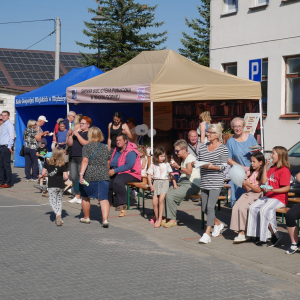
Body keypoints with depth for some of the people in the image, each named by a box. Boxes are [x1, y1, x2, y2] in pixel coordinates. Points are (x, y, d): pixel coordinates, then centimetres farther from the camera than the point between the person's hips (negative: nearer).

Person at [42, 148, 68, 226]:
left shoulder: (47, 163, -1)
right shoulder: (62, 166, -4)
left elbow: (43, 174, 0)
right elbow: (66, 177, -9)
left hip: (52, 186, -1)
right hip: (61, 186, 1)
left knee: (52, 201, 2)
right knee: (59, 200, 16)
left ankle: (57, 213, -25)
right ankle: (59, 218, 10)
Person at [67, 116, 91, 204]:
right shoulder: (78, 132, 22)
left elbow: (85, 143, -18)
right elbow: (70, 144, 19)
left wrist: (77, 135, -15)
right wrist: (70, 135, 5)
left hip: (83, 158, -8)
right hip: (74, 157, 8)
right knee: (73, 177, 7)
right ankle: (77, 196, 15)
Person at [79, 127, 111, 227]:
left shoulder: (87, 147, -3)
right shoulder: (105, 147, 11)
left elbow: (85, 161, -14)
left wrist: (81, 174, -18)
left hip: (89, 175, -3)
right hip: (103, 175, 3)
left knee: (85, 197, 16)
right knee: (103, 198, -3)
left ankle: (86, 217, 29)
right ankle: (105, 219, -19)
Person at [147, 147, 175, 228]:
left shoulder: (166, 164, 7)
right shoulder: (153, 165, 8)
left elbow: (171, 174, 8)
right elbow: (149, 175, 6)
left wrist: (175, 184, 0)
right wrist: (150, 185, -6)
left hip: (164, 183, -2)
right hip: (156, 183, 2)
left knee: (161, 200, -20)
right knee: (154, 202, -3)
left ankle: (159, 219, -19)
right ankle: (156, 217, 18)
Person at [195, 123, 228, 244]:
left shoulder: (223, 148, -4)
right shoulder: (203, 146, 11)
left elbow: (224, 166, -7)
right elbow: (198, 160, 16)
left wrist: (212, 167, -23)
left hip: (216, 182, -6)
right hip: (204, 182, 6)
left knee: (210, 207, -14)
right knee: (204, 209, 12)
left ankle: (207, 234, -10)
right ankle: (218, 224, 37)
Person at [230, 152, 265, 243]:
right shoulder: (250, 172, 19)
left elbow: (259, 190, -9)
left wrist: (248, 184, -19)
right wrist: (244, 184, -3)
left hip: (257, 195, -7)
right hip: (248, 193, 7)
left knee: (242, 208, -27)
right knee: (235, 208, -18)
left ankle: (242, 234, -18)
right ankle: (240, 232, -19)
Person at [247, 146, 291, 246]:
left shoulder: (284, 170, -10)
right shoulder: (272, 168, 18)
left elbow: (286, 188, -16)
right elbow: (264, 181, 11)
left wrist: (272, 190, -26)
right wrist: (265, 166, 8)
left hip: (279, 198, -9)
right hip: (268, 197, 9)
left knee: (264, 210, -30)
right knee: (253, 207, -10)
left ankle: (275, 234, -17)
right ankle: (260, 234, -8)